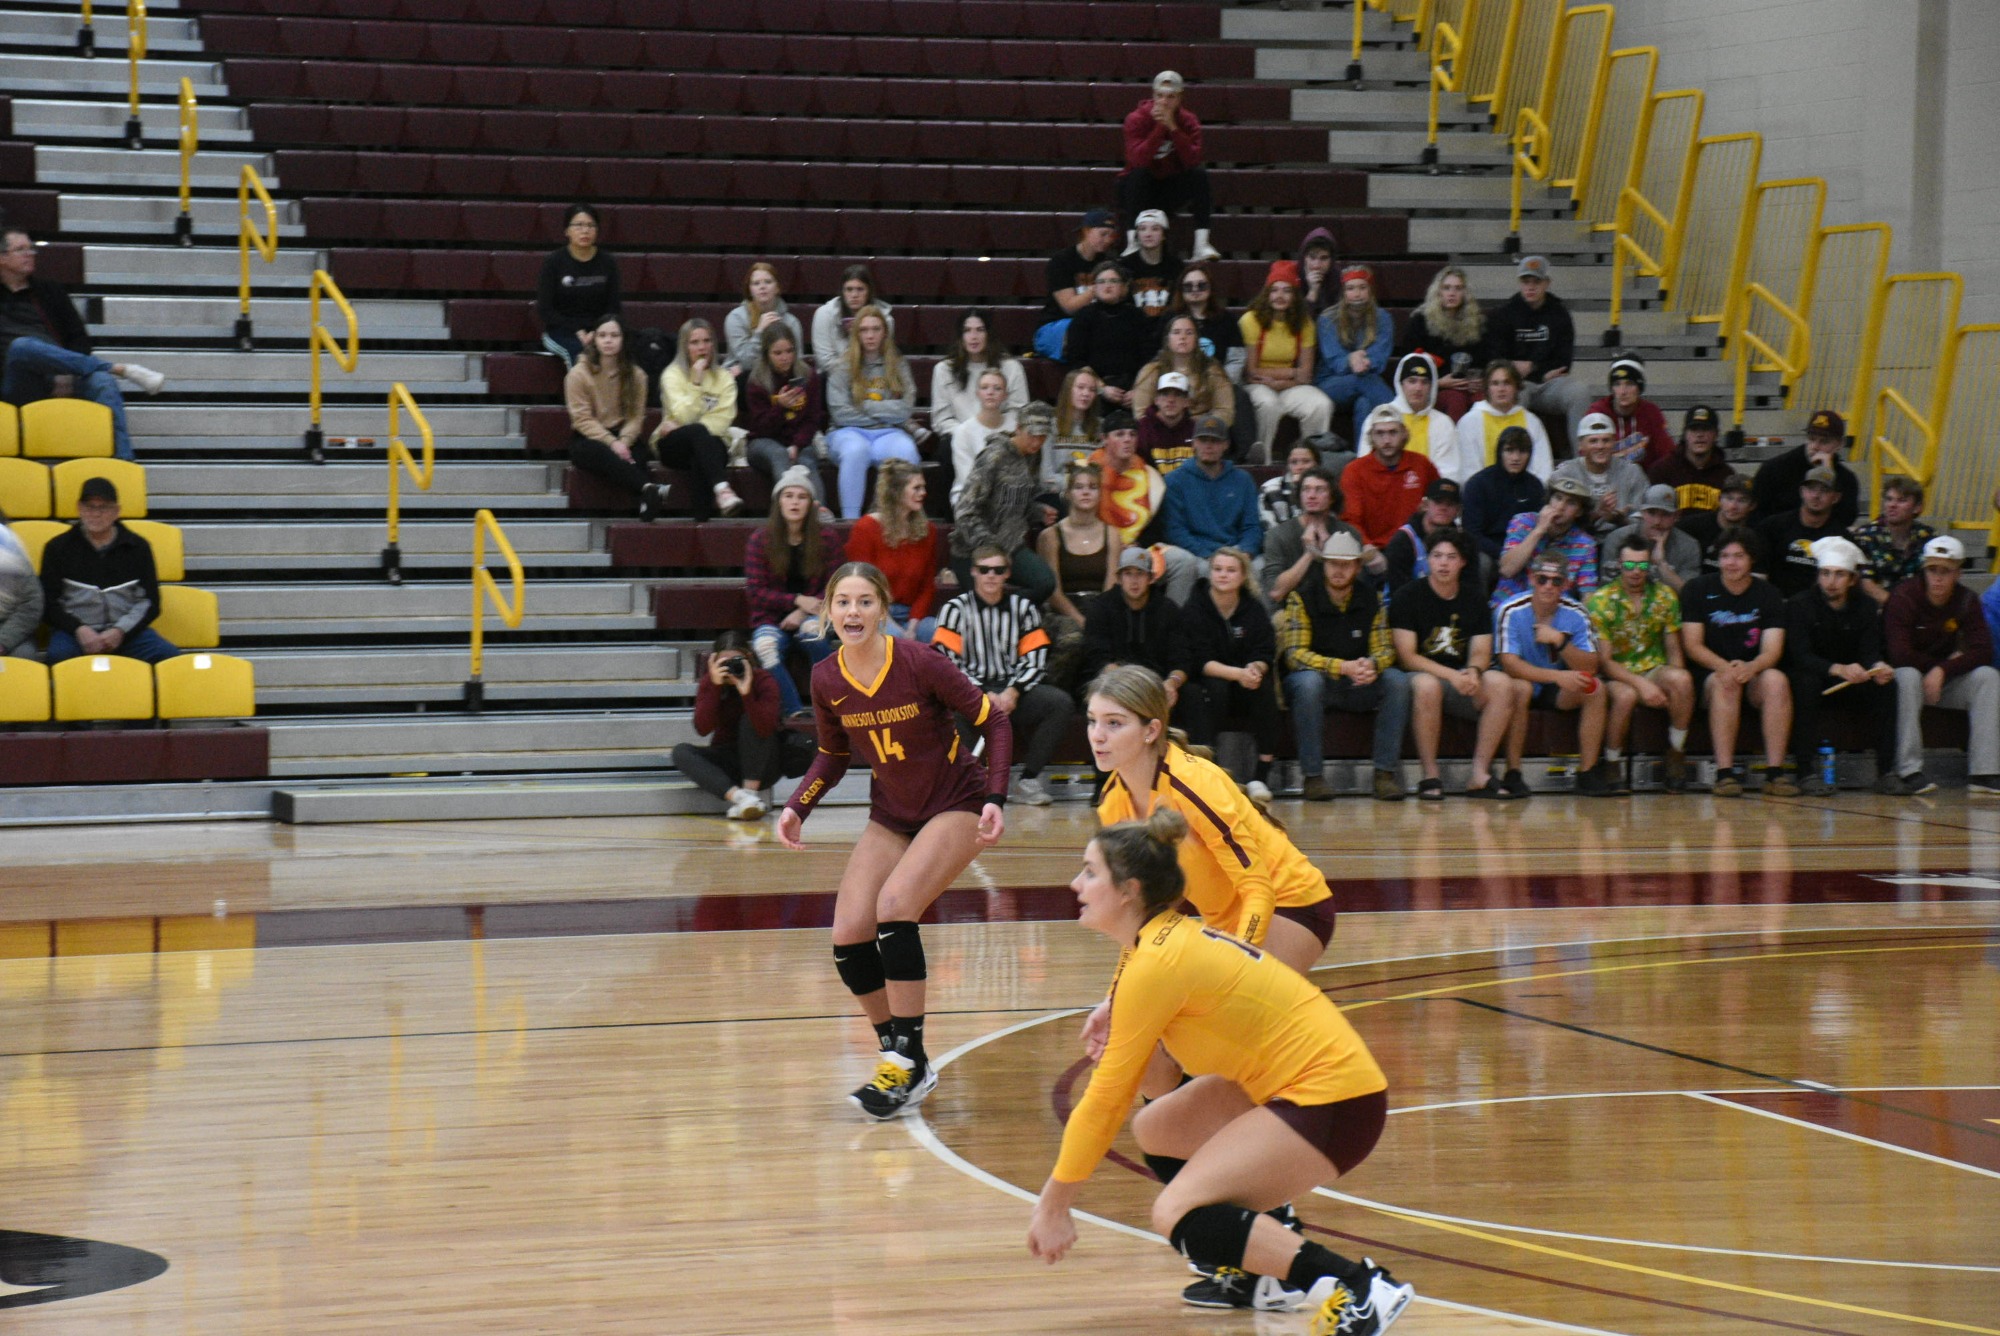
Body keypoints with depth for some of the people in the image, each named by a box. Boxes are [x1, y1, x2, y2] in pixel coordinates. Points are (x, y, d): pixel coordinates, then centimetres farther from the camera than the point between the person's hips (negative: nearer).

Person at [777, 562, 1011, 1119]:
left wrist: (994, 799, -21)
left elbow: (994, 723, -12)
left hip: (954, 806, -6)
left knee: (893, 906, -26)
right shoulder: (827, 680, -7)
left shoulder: (920, 663, -21)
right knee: (848, 936, -8)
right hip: (891, 815, 6)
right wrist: (797, 807, -5)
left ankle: (910, 1064, -15)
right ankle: (899, 1058, 12)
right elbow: (832, 755, 10)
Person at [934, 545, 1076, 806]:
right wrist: (984, 695, -18)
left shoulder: (1023, 608, 12)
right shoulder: (955, 610, 4)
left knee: (1062, 703, -24)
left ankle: (1029, 779, -14)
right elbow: (947, 662, -6)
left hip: (1014, 691, 3)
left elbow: (1036, 660, 5)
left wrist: (1013, 692, -15)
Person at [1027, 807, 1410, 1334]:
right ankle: (1279, 1275, 21)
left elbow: (1103, 1101, -12)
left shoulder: (1157, 964, -17)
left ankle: (1360, 1288, -20)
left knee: (1177, 1216, -18)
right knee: (1155, 1128, 17)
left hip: (1333, 1101, -10)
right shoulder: (1170, 936, 10)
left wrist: (1054, 1205, -5)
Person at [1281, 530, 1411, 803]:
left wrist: (1372, 665, -28)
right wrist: (1342, 667, -32)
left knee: (1397, 680, -23)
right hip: (1316, 680, -3)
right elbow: (1294, 653, -18)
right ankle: (1313, 776, -30)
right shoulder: (1302, 598, -9)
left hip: (1358, 687, 3)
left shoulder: (1371, 598, 2)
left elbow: (1385, 647, -1)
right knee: (1309, 681, -38)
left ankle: (1385, 773, -21)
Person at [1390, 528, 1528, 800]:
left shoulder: (1474, 601, 11)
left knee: (1501, 683, -26)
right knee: (1427, 685, -40)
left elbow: (1481, 652, 6)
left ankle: (1480, 773, -25)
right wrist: (1452, 675, -23)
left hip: (1461, 679, 4)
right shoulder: (1408, 597, -3)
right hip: (1421, 674, -4)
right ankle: (1430, 777, -31)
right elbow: (1407, 657, -10)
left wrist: (1473, 671, -20)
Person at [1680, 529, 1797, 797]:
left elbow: (1772, 650, -6)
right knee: (1725, 682, -36)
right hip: (1709, 673, -2)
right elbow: (1692, 644, -7)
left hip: (1753, 673, 2)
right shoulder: (1698, 590, 1)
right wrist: (1725, 666, -27)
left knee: (1776, 680, -31)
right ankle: (1724, 773, -40)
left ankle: (1775, 772, -34)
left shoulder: (1768, 595, 5)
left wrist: (1750, 668, -30)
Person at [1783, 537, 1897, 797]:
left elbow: (1871, 651, -11)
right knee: (1806, 682, -36)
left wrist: (1879, 667, -37)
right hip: (1813, 681, -3)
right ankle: (1809, 772, -35)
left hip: (1850, 686, 3)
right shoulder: (1800, 605, -10)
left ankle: (1886, 771, -22)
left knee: (1886, 684, -23)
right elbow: (1800, 656, -24)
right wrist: (1839, 669, -42)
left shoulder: (1866, 607, 1)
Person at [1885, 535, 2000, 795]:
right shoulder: (1903, 598, -16)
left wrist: (1942, 671, -26)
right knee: (1907, 676, -37)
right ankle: (1909, 772, -38)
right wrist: (1948, 661, -14)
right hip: (1911, 677, -4)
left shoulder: (1967, 601, -2)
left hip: (1946, 683, 4)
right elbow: (1900, 656, -25)